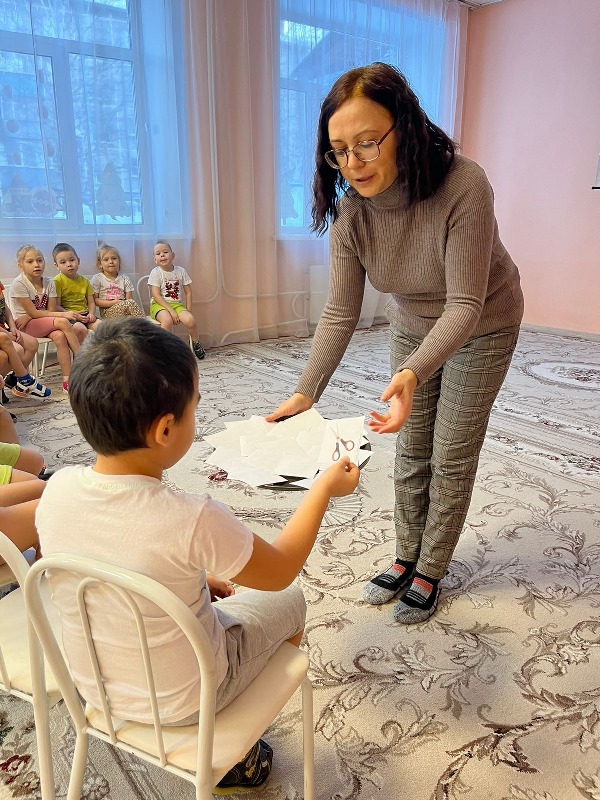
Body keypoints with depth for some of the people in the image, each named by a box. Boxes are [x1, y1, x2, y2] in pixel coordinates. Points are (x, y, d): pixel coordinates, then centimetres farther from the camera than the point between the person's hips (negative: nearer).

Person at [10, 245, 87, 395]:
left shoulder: (49, 283, 3)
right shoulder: (18, 284, -11)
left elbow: (50, 310, -3)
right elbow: (33, 312, -15)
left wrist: (28, 317, -19)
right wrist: (63, 314, -20)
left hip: (46, 324, 5)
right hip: (24, 326, -5)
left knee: (59, 335, -28)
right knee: (63, 322, -28)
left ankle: (67, 380, -23)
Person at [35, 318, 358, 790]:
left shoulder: (57, 490, -19)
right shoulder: (193, 521, -36)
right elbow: (280, 571, -17)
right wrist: (326, 488, -6)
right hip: (180, 701, -5)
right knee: (289, 602, 16)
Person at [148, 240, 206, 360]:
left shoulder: (180, 271, 4)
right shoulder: (155, 272, -6)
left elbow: (188, 292, 8)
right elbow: (156, 296, -12)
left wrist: (188, 311, -3)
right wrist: (171, 311, -20)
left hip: (177, 304, 3)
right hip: (159, 305, -3)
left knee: (190, 320, -25)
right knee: (167, 320, -37)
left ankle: (195, 343, 5)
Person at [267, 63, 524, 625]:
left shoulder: (463, 187, -35)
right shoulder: (350, 210, -20)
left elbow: (465, 305, -34)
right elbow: (340, 313, -19)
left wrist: (412, 374, -50)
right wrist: (306, 392, -30)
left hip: (481, 327, -4)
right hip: (412, 325, 4)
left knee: (451, 458, 4)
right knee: (412, 451, 12)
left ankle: (429, 573, 24)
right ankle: (407, 558, 32)